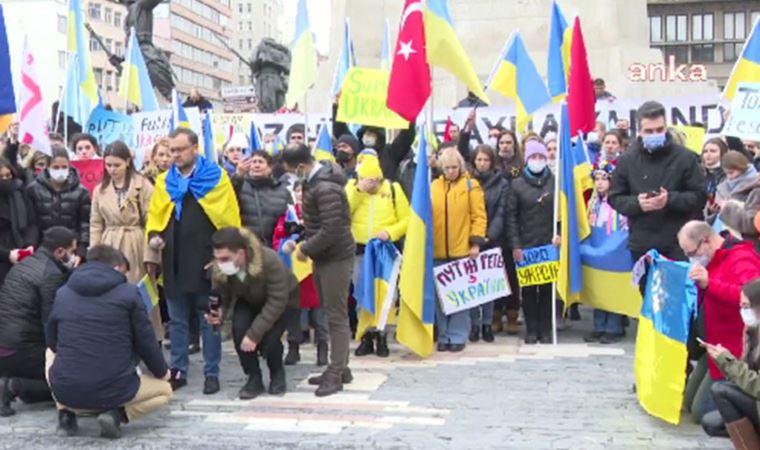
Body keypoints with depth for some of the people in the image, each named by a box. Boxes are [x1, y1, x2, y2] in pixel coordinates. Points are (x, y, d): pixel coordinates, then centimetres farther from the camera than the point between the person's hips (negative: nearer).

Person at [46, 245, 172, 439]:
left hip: (65, 391, 3)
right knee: (164, 390, 26)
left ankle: (66, 414, 13)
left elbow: (51, 341, 18)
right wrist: (162, 371, 21)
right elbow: (146, 342, 1)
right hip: (112, 390, -3)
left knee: (52, 354, 37)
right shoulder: (128, 292, -2)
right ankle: (117, 414, -3)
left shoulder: (62, 293, 8)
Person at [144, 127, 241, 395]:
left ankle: (212, 373, 13)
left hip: (206, 262, -4)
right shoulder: (164, 181, 10)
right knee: (177, 320, 12)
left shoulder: (216, 177, -2)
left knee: (209, 320, 5)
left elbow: (230, 219, -5)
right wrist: (154, 236, -7)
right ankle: (178, 370, 22)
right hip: (174, 263, 4)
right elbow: (155, 216, 14)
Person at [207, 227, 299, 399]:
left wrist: (254, 333, -37)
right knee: (239, 330, -25)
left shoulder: (269, 261, -41)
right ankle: (254, 378, -2)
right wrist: (219, 313, -38)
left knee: (268, 338, -25)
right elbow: (221, 296, -13)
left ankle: (277, 374, 9)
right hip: (249, 300, 4)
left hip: (283, 299, -4)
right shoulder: (218, 268, -27)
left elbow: (277, 302, -34)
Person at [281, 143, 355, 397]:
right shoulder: (315, 181, 8)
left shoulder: (326, 188, -22)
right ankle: (339, 368, 23)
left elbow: (331, 230, -26)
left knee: (337, 316, -3)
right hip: (323, 257, 10)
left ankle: (336, 373, 4)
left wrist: (305, 248, -15)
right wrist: (301, 242, 8)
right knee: (333, 314, 14)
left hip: (336, 258, -10)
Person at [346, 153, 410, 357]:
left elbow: (407, 219, -1)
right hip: (359, 250, 2)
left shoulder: (393, 189, -1)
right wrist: (358, 190, -18)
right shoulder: (352, 187, 3)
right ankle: (367, 336, 17)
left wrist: (390, 232, -17)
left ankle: (381, 335, 12)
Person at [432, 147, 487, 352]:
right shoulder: (434, 186, 10)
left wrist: (476, 243, -11)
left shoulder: (471, 185, 1)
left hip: (462, 250, -3)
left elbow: (479, 216, -3)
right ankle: (443, 336, 15)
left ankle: (458, 337, 9)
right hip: (438, 250, 3)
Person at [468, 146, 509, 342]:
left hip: (492, 240, 0)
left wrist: (489, 236, -15)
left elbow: (501, 213, -2)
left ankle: (487, 323, 12)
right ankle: (474, 324, 8)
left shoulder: (502, 184, 4)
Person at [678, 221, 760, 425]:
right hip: (713, 347, 11)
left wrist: (709, 284, -50)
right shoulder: (712, 259, 10)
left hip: (732, 352, -11)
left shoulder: (741, 260, -21)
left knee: (701, 412, -8)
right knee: (689, 402, 16)